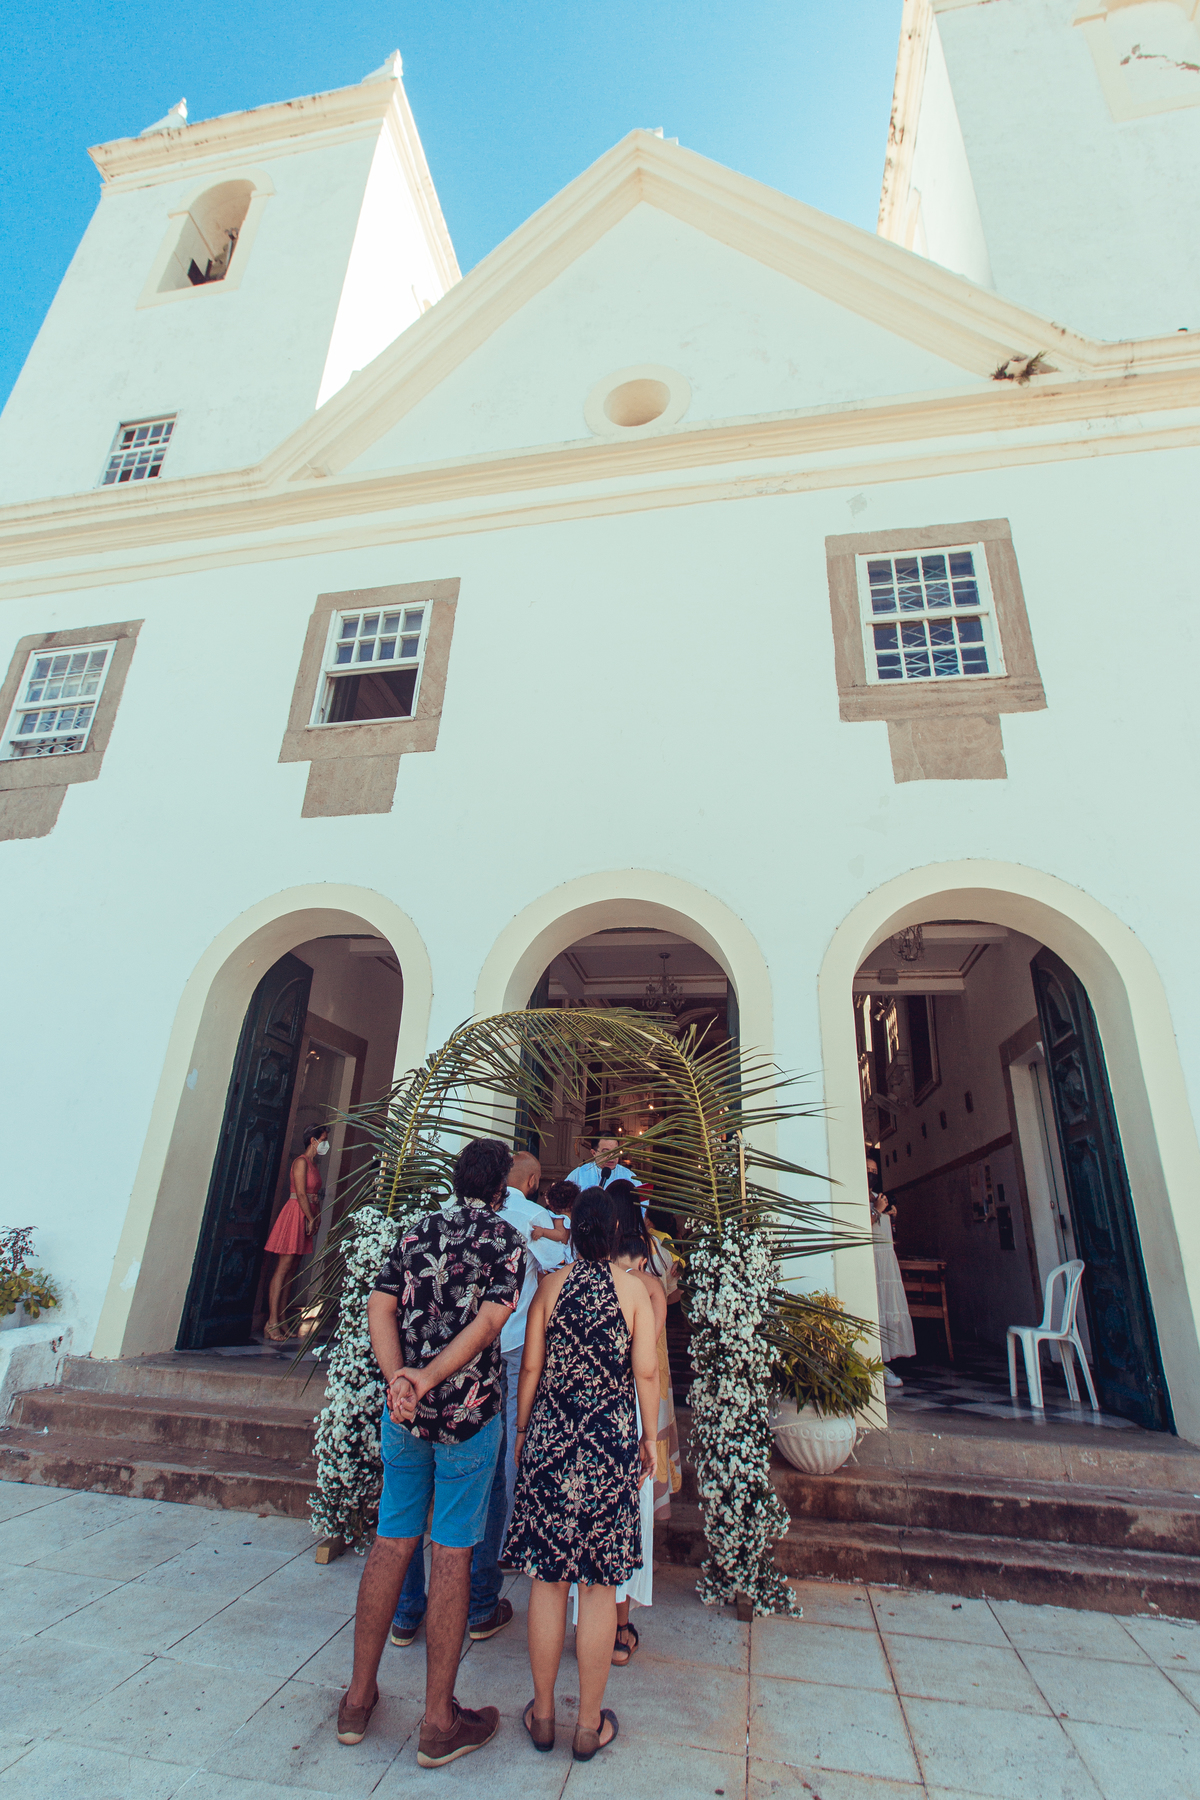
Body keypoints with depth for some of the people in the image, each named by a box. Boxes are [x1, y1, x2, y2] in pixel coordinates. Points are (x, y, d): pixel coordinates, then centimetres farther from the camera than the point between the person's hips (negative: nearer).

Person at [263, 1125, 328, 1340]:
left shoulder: (313, 1163, 17)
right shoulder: (301, 1161, -9)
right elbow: (301, 1194, -15)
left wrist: (317, 1216, 5)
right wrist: (311, 1219, -12)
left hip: (307, 1216, 9)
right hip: (296, 1213, -9)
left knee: (291, 1268, 8)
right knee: (284, 1266, -8)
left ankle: (280, 1321, 11)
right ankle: (272, 1323, -7)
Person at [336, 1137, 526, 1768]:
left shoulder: (415, 1232, 6)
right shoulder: (506, 1239, -7)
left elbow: (381, 1306, -2)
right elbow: (488, 1323, -17)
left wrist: (398, 1377, -12)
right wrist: (430, 1378, -17)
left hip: (404, 1413, 4)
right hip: (468, 1412, -4)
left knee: (392, 1543, 18)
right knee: (451, 1554, 8)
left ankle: (358, 1698, 31)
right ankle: (439, 1722, 21)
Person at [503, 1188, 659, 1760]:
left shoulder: (551, 1285, -3)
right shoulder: (633, 1287, -6)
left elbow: (530, 1366, 0)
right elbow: (646, 1371, -5)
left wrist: (521, 1430, 13)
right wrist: (649, 1436, 8)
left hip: (550, 1437, 1)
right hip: (611, 1444, -1)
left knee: (547, 1579, 16)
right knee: (600, 1586, 13)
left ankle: (543, 1714, 30)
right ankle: (590, 1724, 26)